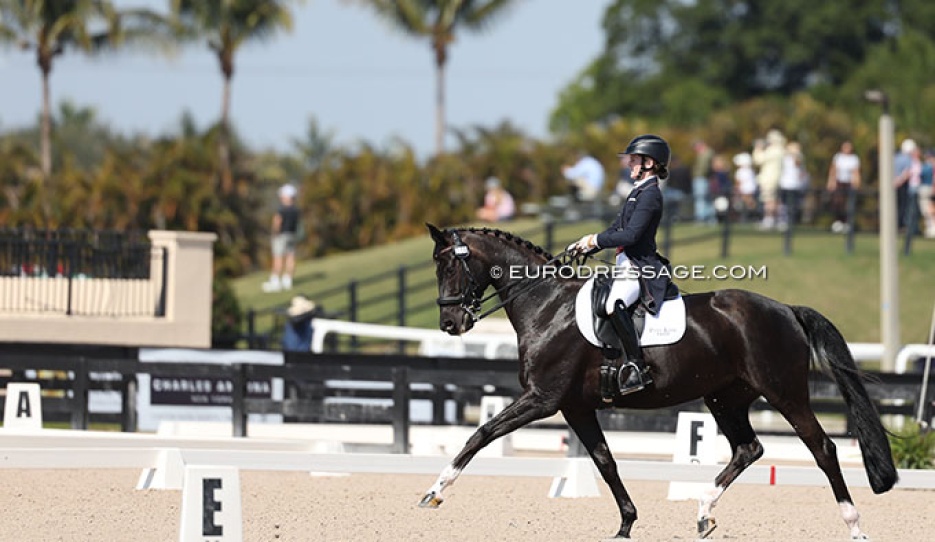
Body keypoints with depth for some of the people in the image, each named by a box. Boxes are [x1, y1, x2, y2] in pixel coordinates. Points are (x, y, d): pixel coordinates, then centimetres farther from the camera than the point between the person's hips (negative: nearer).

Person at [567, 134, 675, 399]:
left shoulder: (650, 194, -11)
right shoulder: (639, 191, 20)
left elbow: (630, 235, -20)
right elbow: (616, 229, 24)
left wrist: (595, 240, -12)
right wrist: (586, 246, 14)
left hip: (640, 271, -11)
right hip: (627, 267, 11)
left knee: (610, 304, -35)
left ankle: (637, 367, -29)